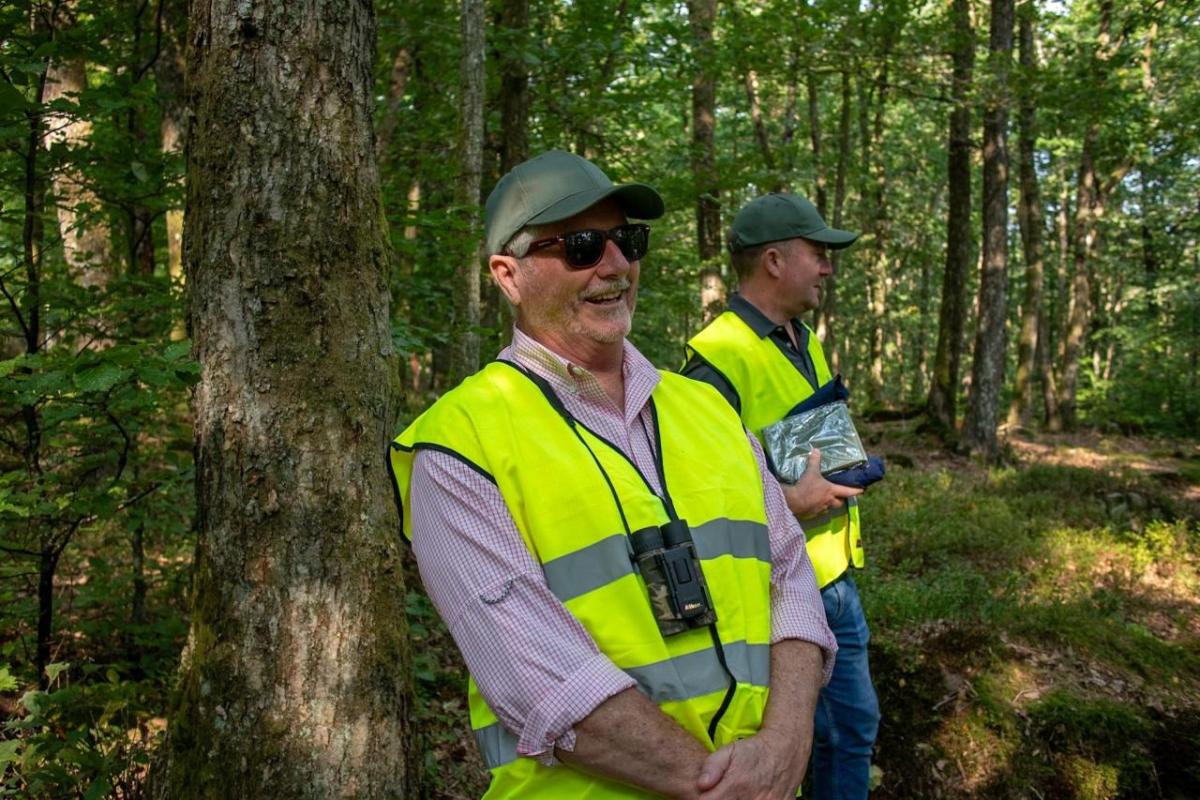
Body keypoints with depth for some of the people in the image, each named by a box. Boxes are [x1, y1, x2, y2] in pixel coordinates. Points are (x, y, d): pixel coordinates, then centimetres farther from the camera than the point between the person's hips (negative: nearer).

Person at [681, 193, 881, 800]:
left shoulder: (805, 344, 11)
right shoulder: (719, 359, -20)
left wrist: (847, 472, 10)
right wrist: (788, 502, -24)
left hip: (835, 580, 9)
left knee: (855, 726, 20)